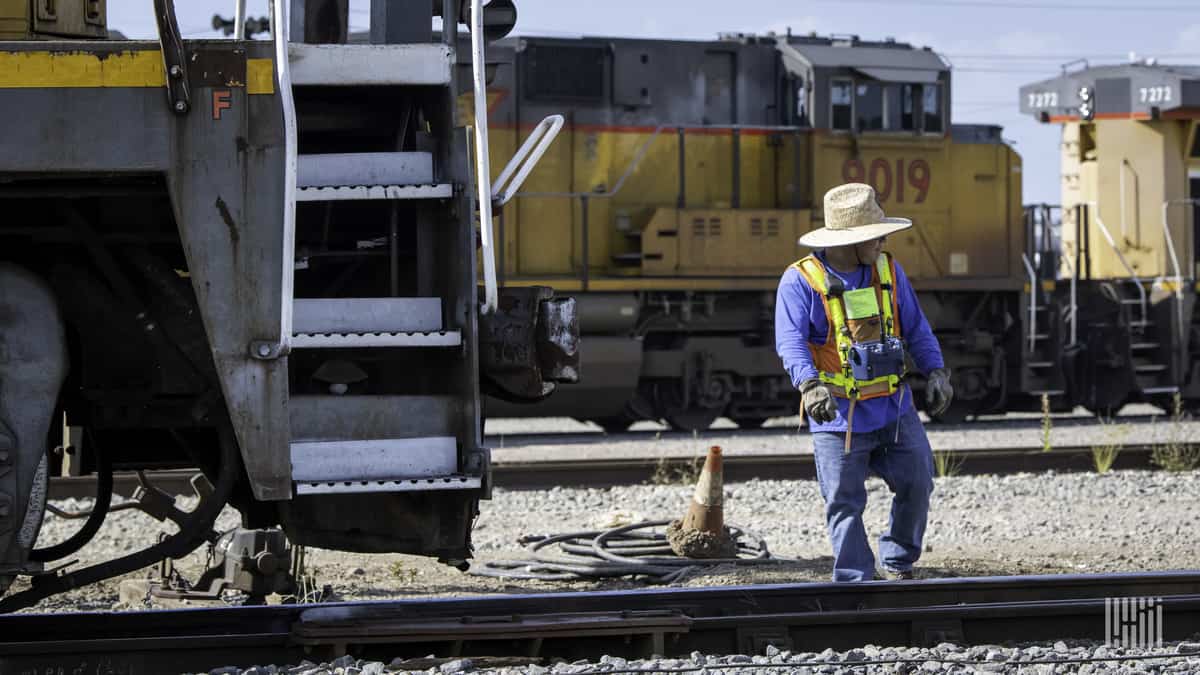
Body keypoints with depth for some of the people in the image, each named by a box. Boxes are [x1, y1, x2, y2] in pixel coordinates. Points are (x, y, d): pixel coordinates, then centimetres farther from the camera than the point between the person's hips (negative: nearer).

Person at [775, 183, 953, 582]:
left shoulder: (888, 271, 5)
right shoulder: (800, 282, -10)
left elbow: (915, 328, 13)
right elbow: (791, 342, -19)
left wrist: (935, 371, 0)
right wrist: (809, 385, -35)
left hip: (894, 409, 4)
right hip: (838, 415, -4)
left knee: (916, 483, 3)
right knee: (845, 504, -1)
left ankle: (898, 563, 22)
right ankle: (854, 582, 7)